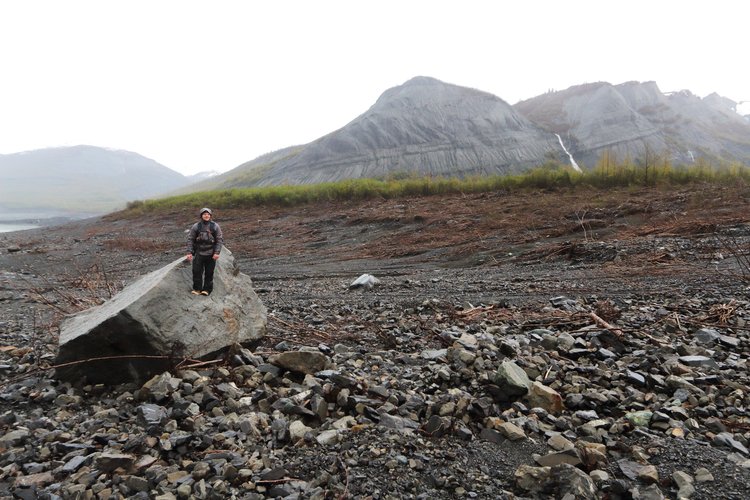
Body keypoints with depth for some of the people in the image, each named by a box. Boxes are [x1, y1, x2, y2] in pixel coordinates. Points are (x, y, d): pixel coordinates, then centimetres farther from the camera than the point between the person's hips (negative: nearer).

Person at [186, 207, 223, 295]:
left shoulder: (215, 226, 1)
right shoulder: (196, 226, 2)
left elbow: (219, 240, 0)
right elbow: (190, 239, 4)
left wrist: (217, 252, -9)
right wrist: (189, 252, -3)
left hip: (211, 254, 0)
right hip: (199, 253, 1)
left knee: (209, 273, 3)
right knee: (197, 272, -2)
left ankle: (207, 289, 13)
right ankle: (197, 289, 10)